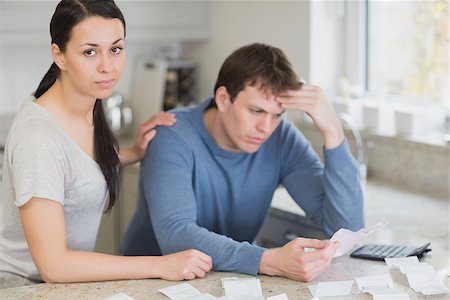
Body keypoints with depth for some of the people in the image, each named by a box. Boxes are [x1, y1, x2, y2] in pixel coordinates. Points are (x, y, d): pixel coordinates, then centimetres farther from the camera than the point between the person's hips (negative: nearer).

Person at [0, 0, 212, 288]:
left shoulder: (91, 105, -1)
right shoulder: (37, 136, -25)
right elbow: (52, 265, -26)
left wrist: (136, 153, 3)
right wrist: (161, 266, -24)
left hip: (67, 277, 7)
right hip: (23, 285, -7)